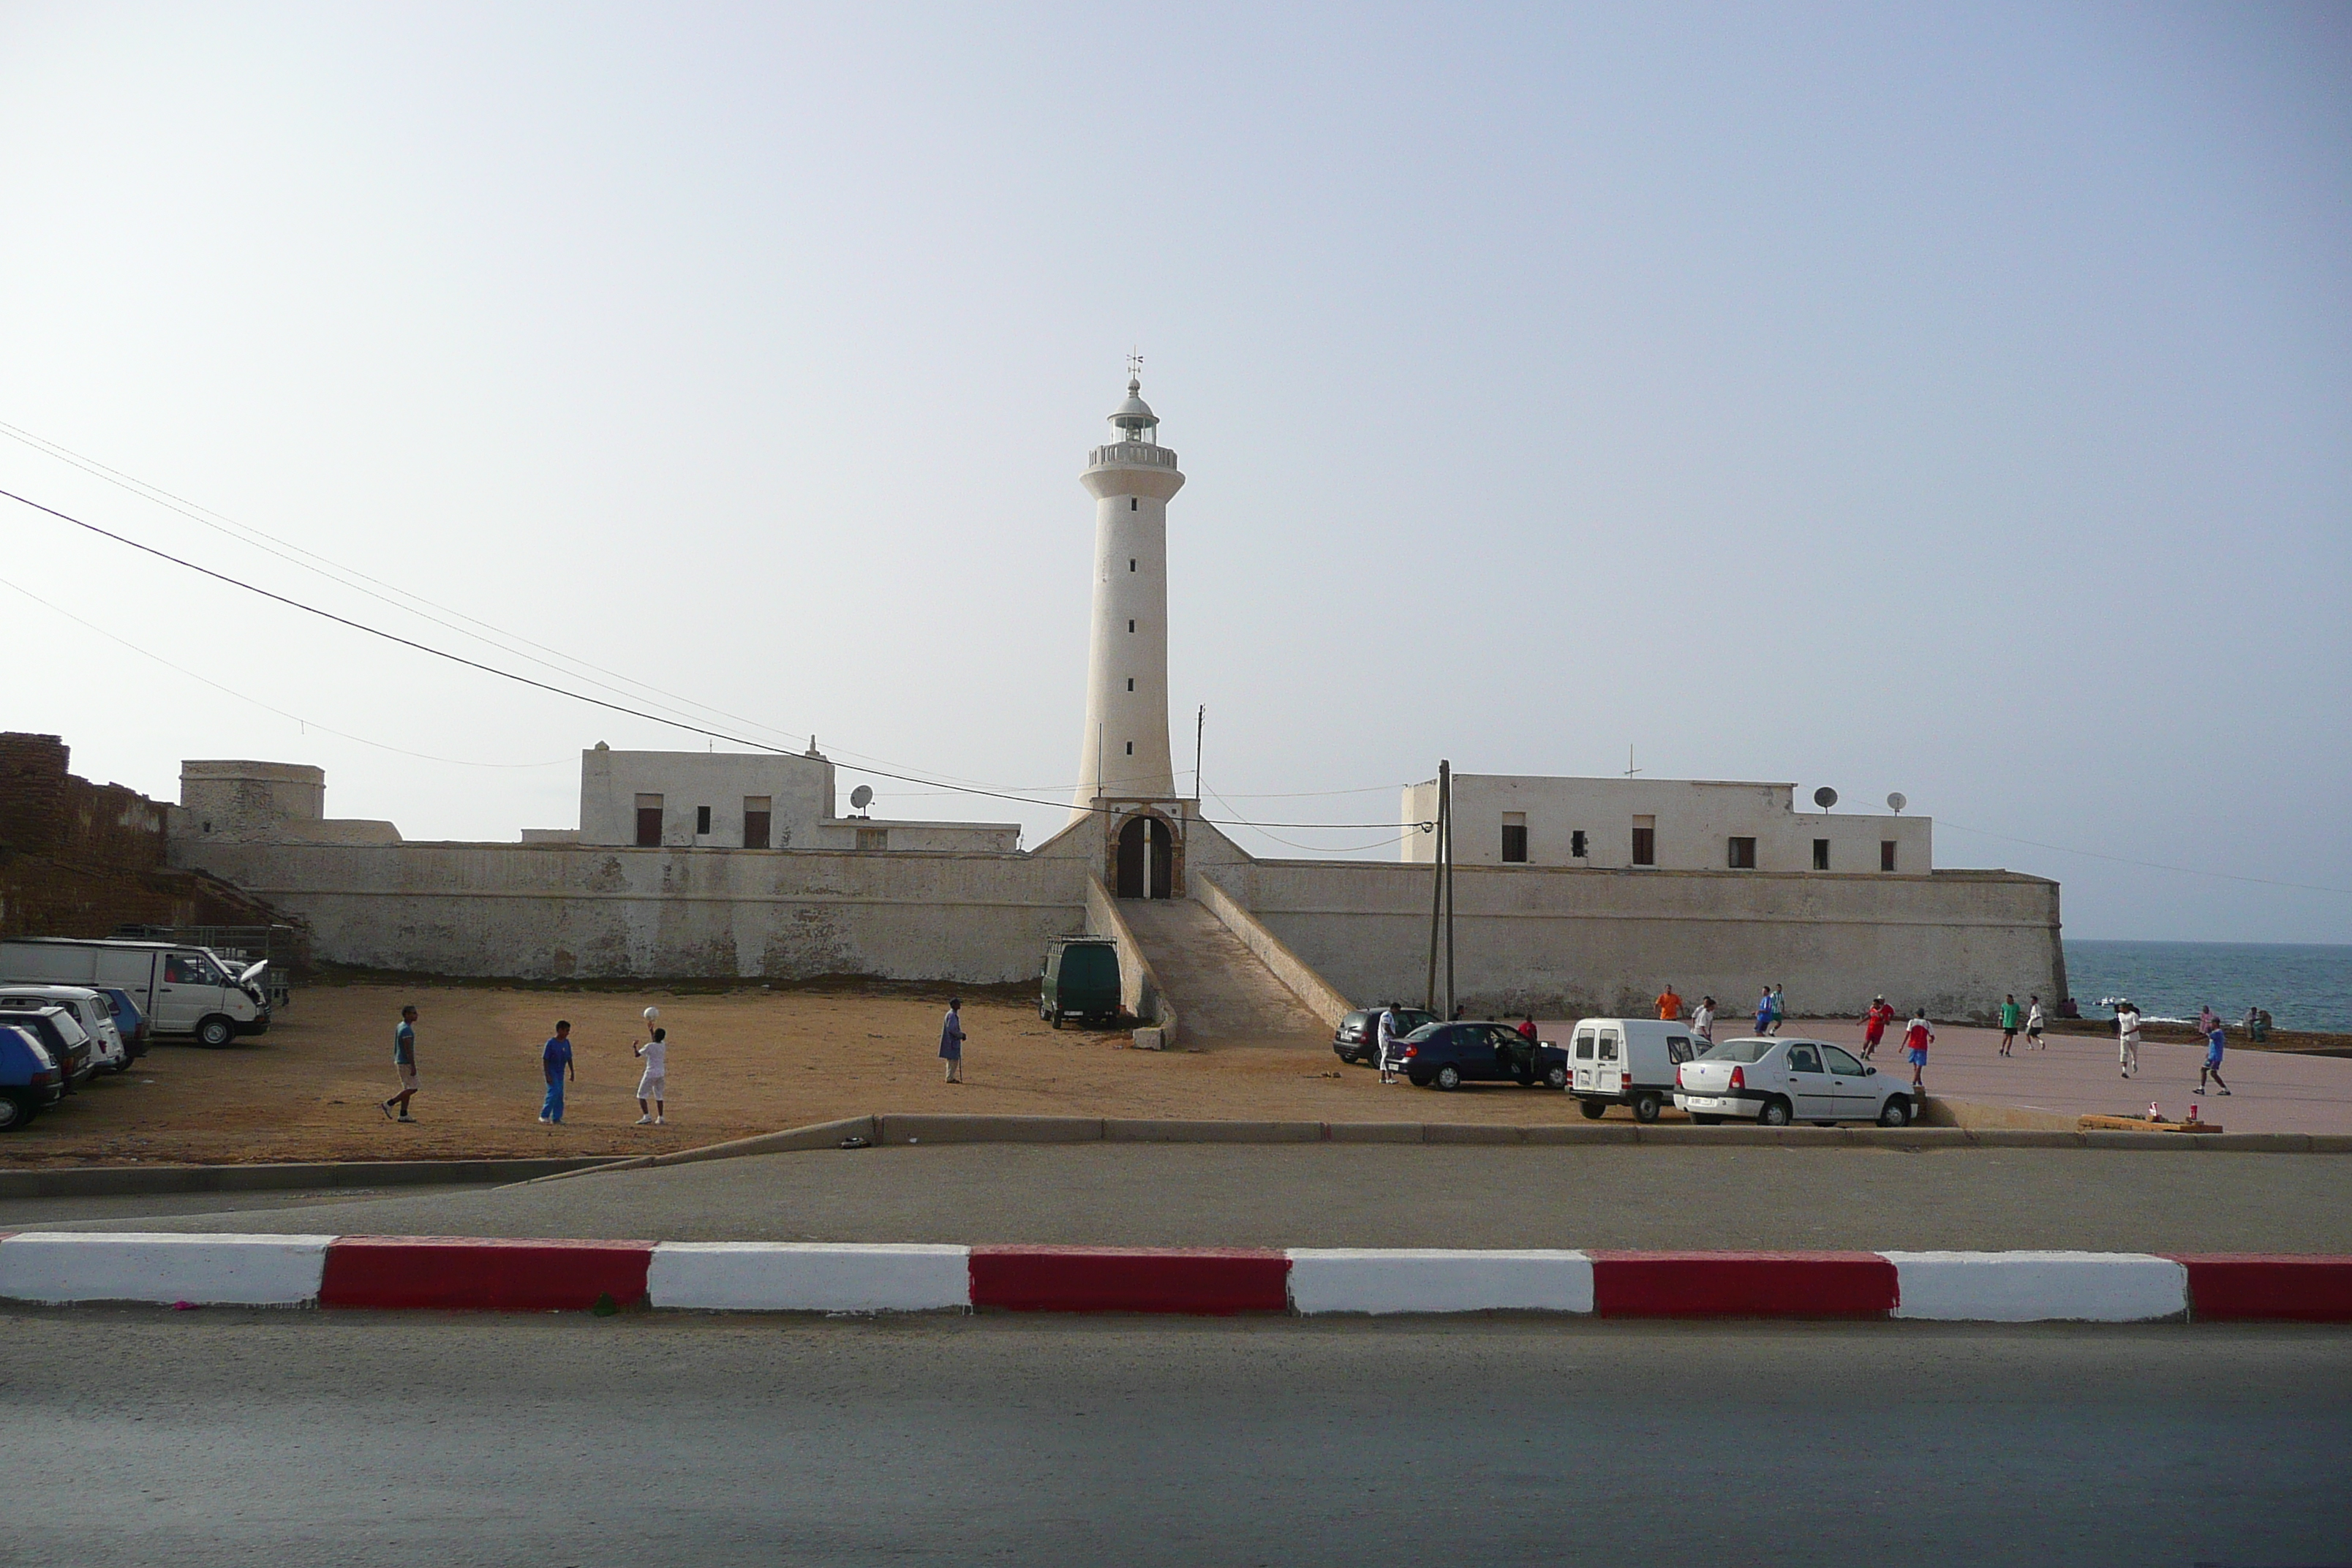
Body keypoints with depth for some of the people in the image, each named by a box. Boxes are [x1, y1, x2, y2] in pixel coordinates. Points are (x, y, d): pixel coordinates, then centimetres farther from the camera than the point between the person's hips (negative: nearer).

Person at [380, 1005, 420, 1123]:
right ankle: (388, 1105, -3)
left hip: (400, 1061, 10)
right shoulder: (407, 1030, -19)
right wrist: (413, 1066, -23)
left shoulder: (400, 1027, 12)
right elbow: (408, 1049, -23)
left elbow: (396, 1047, 18)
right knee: (412, 1089, -5)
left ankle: (403, 1115, 10)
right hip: (406, 1063, -10)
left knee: (408, 1089, 11)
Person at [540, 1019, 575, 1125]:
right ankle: (544, 1115, -8)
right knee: (554, 1092, -16)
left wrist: (572, 1072, 13)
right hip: (552, 1071, -7)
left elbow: (569, 1058, 13)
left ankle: (556, 1118, 12)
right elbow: (545, 1060, -14)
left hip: (561, 1072, 7)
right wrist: (548, 1075, -18)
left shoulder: (567, 1043, 4)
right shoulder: (551, 1043, -15)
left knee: (560, 1095, 6)